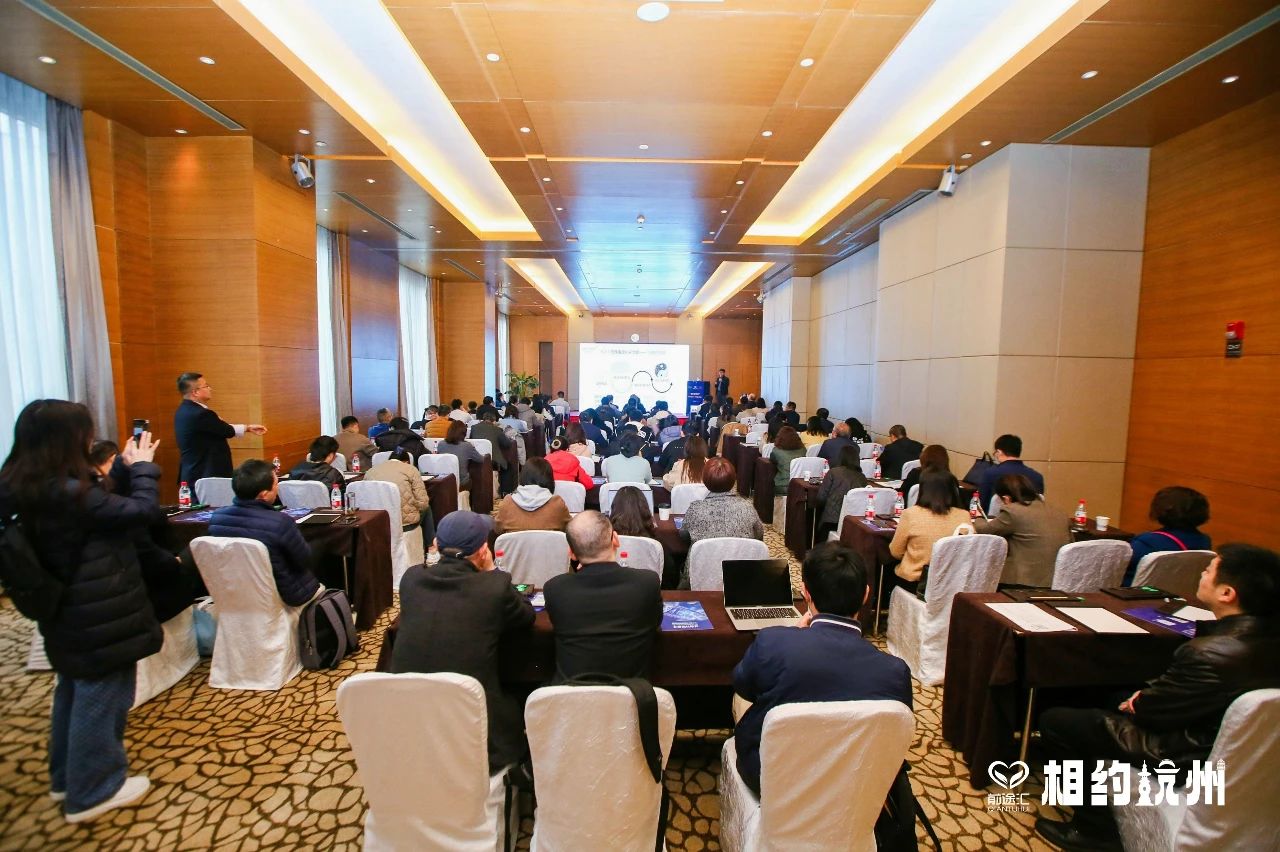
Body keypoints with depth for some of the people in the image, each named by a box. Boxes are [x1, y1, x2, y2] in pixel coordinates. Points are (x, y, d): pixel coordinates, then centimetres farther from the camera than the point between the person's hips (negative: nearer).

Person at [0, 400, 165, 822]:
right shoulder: (71, 493, -30)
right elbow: (144, 511, -24)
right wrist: (141, 465, -13)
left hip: (67, 611, 10)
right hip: (98, 615, -9)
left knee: (74, 690, 25)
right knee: (101, 697, 7)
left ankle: (66, 776, 42)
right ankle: (92, 791, 23)